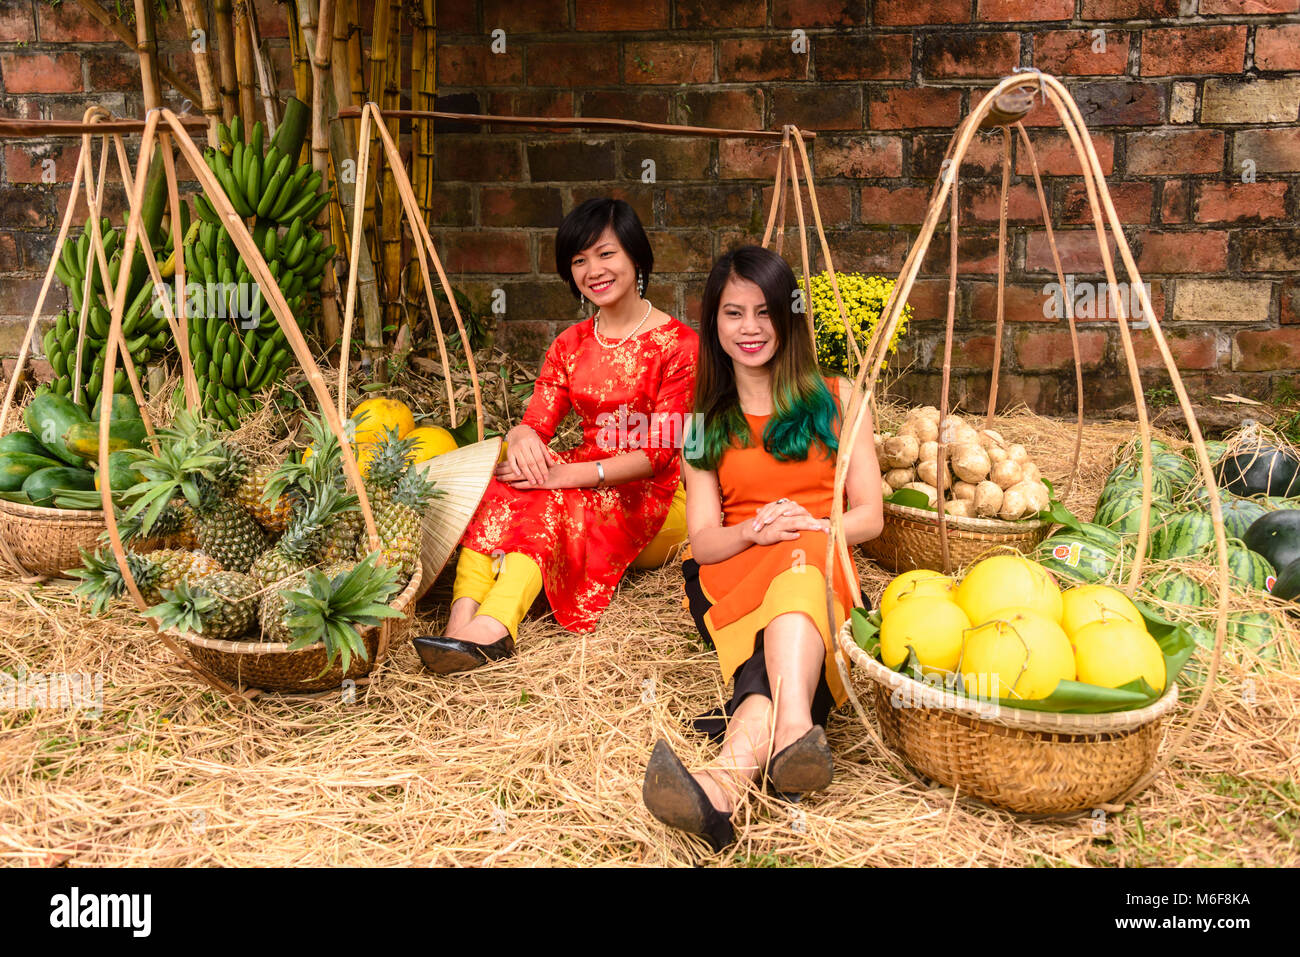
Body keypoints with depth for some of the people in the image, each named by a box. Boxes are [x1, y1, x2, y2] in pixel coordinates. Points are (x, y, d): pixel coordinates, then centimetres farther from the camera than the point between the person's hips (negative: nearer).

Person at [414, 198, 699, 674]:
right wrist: (523, 437, -24)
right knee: (507, 484, -26)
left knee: (542, 500, -34)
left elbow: (659, 452, -13)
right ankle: (464, 617, -43)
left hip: (650, 495, -5)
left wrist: (570, 475, -25)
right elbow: (537, 420, 3)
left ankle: (490, 628, -52)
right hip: (584, 480, 5)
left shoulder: (678, 343, -7)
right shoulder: (570, 345, 13)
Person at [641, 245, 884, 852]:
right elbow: (702, 539, 7)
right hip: (730, 576, 0)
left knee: (802, 553, -38)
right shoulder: (707, 422, 17)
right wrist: (756, 531, -16)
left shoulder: (835, 399, 14)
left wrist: (811, 527, -16)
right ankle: (793, 731, -66)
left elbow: (869, 514, 7)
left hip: (824, 567, 0)